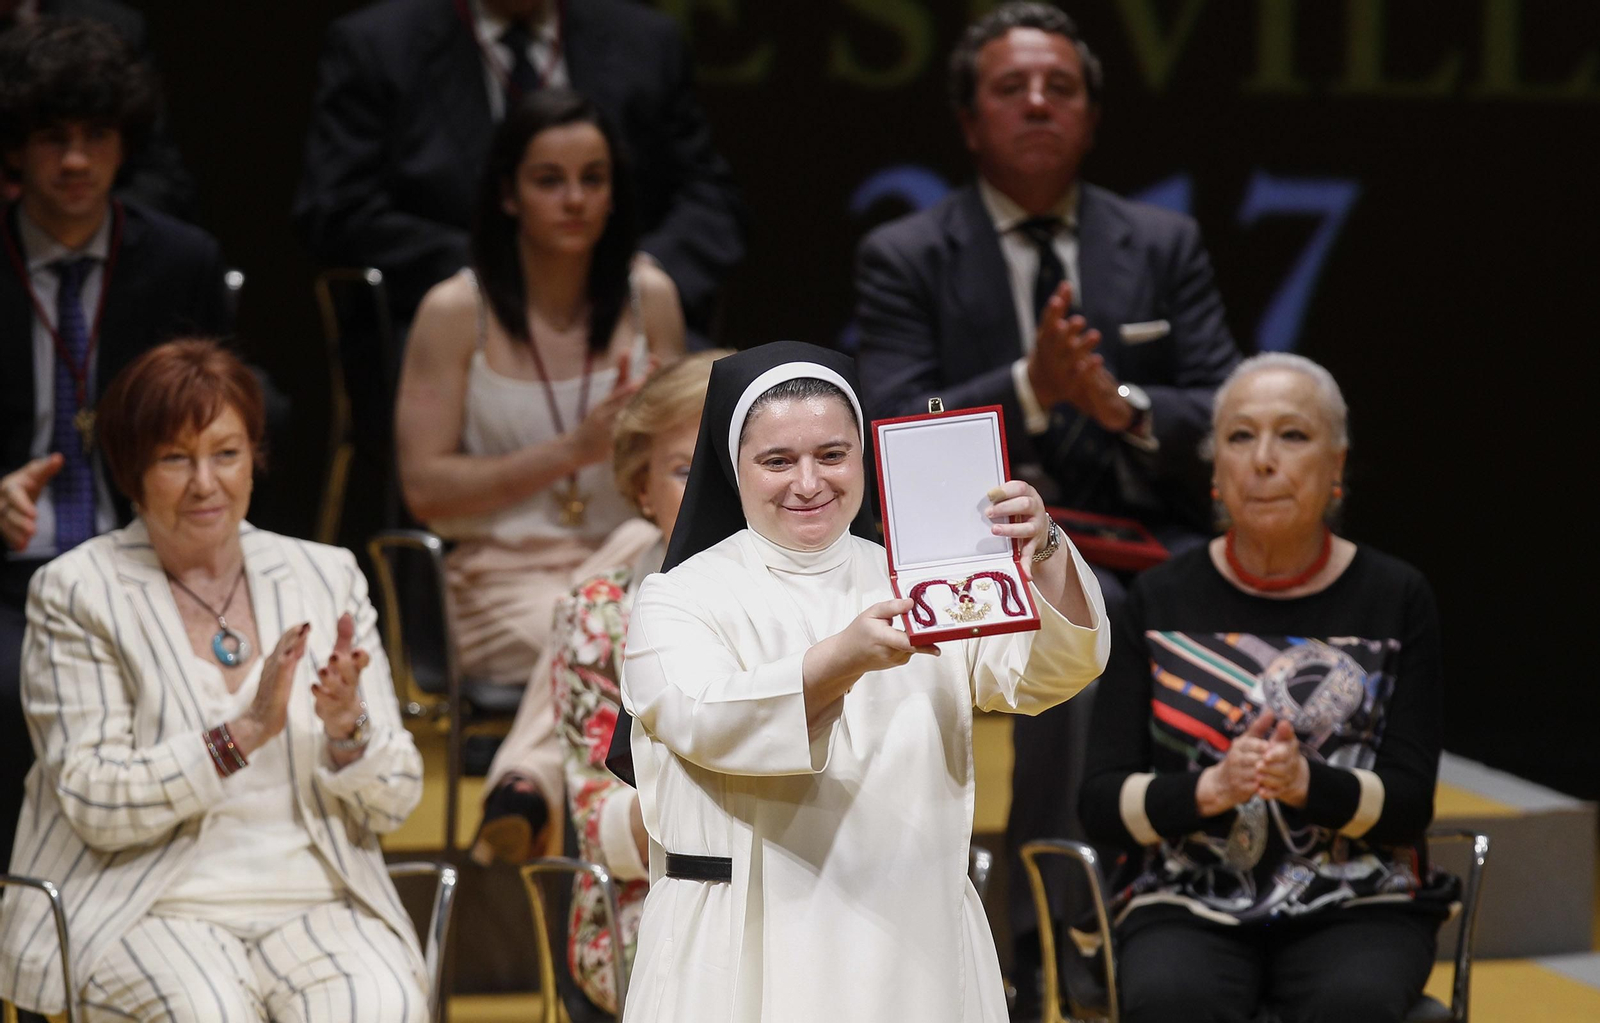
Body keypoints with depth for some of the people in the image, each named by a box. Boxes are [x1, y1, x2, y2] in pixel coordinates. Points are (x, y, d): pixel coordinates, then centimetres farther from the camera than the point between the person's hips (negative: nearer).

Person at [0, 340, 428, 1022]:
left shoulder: (327, 577, 13)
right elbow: (92, 804, -8)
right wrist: (245, 731, -17)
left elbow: (393, 805, 11)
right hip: (143, 908, -3)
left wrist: (347, 730, -11)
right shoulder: (76, 592, 2)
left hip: (315, 902, 3)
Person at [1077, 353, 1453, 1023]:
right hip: (1188, 906, 0)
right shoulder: (1161, 601, 6)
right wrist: (1212, 789, -18)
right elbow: (1101, 803, 2)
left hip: (1356, 902, 0)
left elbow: (1409, 803, -1)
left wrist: (1308, 784, -21)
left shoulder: (1395, 598, 4)